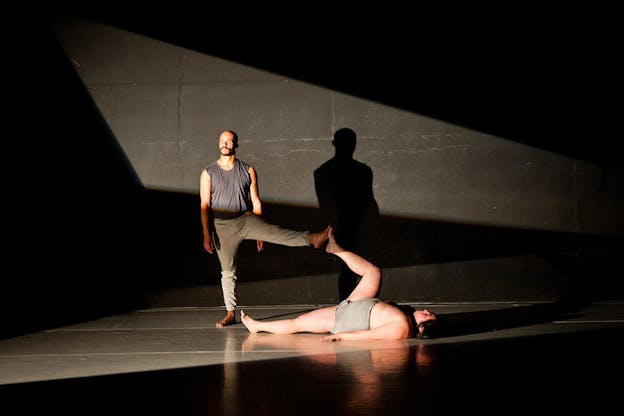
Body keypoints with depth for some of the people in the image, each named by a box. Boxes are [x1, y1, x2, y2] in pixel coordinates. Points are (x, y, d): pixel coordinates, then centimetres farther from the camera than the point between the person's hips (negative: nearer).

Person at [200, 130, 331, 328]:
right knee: (227, 271, 4)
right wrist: (206, 234, -8)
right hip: (222, 226, 0)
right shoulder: (208, 173, 1)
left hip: (245, 219, 0)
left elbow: (256, 202, 6)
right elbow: (205, 206, -1)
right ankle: (230, 314, 11)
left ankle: (313, 238, -43)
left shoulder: (248, 170, 3)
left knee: (274, 232, -27)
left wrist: (259, 231, 6)